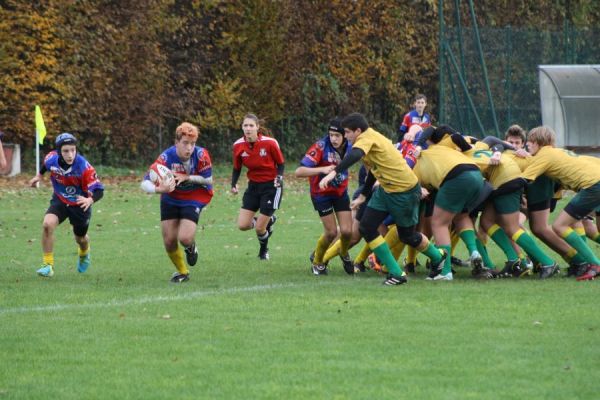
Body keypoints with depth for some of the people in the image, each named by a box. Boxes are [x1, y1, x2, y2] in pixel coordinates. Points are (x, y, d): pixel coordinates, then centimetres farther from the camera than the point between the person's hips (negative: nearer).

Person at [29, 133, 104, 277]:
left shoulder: (84, 167, -34)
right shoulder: (51, 159, -23)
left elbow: (99, 190, -33)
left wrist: (90, 200, -52)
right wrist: (39, 176, 16)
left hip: (80, 204, -2)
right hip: (59, 200, 2)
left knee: (80, 238, 17)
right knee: (47, 224, -25)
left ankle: (84, 254, 56)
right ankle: (48, 265, -11)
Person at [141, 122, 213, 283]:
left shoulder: (201, 155, -25)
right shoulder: (166, 157, -27)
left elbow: (208, 179, -16)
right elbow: (145, 183, -31)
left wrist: (187, 178, -30)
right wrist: (159, 189, -54)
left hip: (193, 200, -2)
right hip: (170, 200, 2)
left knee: (184, 238, -19)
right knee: (169, 241, 2)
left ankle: (191, 247, 21)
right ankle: (182, 272, 29)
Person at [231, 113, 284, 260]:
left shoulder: (270, 143, -18)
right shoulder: (238, 145, -7)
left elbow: (281, 164, -5)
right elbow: (237, 168, 6)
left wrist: (279, 177, -25)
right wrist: (233, 184, -10)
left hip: (271, 186, -4)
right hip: (253, 186, 4)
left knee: (259, 228, -7)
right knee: (242, 225, -5)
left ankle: (264, 250, 28)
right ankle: (268, 220, 27)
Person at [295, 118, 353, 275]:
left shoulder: (350, 147, -12)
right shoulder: (321, 147, -27)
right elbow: (299, 172, -32)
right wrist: (322, 169, -43)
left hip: (341, 192, 4)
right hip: (322, 193, -4)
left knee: (347, 231, -4)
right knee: (331, 232, -5)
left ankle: (344, 254, 30)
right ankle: (317, 261, 22)